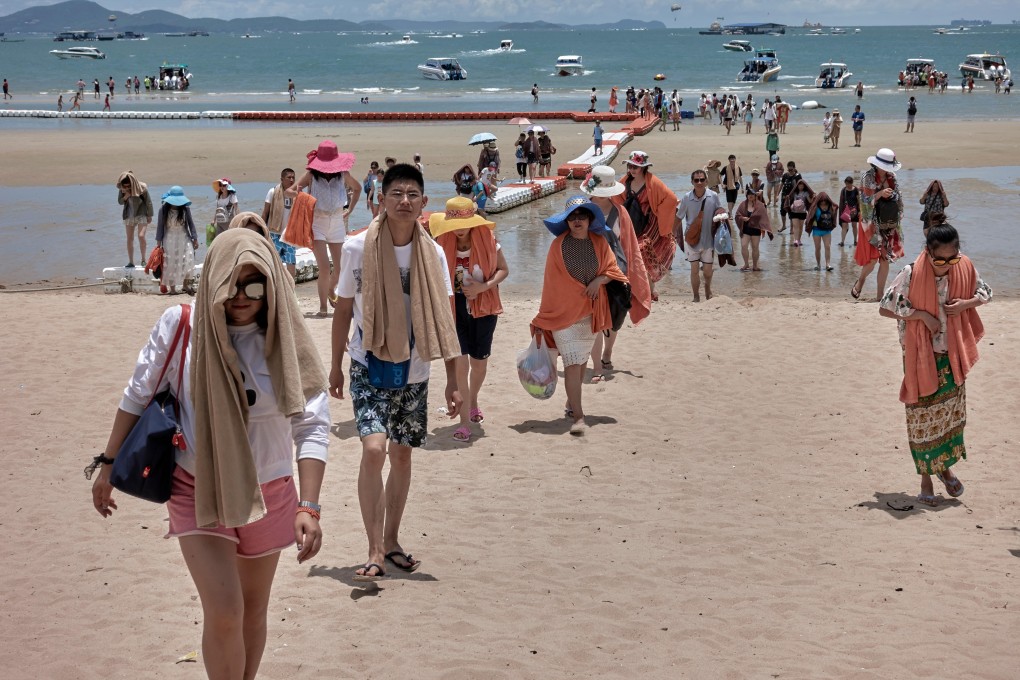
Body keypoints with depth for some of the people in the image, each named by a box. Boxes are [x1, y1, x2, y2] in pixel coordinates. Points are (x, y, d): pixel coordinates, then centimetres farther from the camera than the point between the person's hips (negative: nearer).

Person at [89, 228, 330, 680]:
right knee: (223, 611, -14)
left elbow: (312, 426, -13)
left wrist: (309, 507, -21)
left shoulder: (285, 341, -12)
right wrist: (108, 464, 4)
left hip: (267, 493, 2)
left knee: (253, 609, 15)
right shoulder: (179, 326, -14)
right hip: (197, 491, -2)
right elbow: (138, 396, 0)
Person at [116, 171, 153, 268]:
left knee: (141, 236, -18)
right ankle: (131, 262, 9)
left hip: (141, 214, -4)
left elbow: (148, 202, -7)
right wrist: (126, 196, -18)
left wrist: (149, 216, -5)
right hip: (129, 215, 4)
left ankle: (143, 259, -2)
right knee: (129, 239, 2)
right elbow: (120, 202, 3)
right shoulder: (122, 189, -6)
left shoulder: (142, 187, -16)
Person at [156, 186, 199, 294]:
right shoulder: (163, 209, -6)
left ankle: (186, 283, -5)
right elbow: (160, 226, 0)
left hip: (184, 238, 1)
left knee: (188, 258, -16)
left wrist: (195, 238, 2)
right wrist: (159, 242, -1)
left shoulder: (185, 209, -2)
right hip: (169, 239, -1)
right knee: (171, 264, 3)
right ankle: (172, 287, 11)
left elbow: (191, 223, 5)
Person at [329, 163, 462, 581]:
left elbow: (443, 321, 1)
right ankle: (375, 552, -13)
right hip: (369, 366, -3)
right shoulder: (358, 248, -9)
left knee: (402, 454, 12)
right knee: (374, 449, -18)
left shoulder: (432, 254, -3)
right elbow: (344, 309, 2)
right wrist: (335, 366, 7)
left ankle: (391, 540, 30)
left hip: (413, 371, 3)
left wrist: (453, 381, 0)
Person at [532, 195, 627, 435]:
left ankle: (572, 404, 34)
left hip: (590, 313, 4)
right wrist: (544, 318, -3)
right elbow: (551, 282, -4)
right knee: (572, 363, -11)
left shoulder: (599, 243, 0)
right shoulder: (558, 245, -8)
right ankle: (578, 417, -13)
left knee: (582, 361, 14)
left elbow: (612, 269, 8)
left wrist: (599, 280, -15)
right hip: (563, 312, -4)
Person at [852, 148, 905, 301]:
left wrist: (898, 218, 9)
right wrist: (880, 194, -26)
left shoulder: (892, 177, 6)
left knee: (885, 260, 4)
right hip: (872, 223, -5)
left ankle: (880, 295, 11)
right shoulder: (868, 178, -8)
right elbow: (865, 202, -12)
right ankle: (860, 281, 20)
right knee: (873, 259, -9)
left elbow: (899, 199, 15)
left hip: (889, 224, 5)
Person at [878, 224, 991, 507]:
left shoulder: (965, 268, -7)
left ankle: (945, 466, 33)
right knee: (923, 416, 4)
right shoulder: (912, 274, -19)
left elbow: (986, 293, 8)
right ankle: (926, 477, 17)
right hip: (920, 357, -3)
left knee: (952, 413, 11)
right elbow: (884, 308, -14)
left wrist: (965, 304, -12)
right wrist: (921, 314, -21)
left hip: (952, 355, 3)